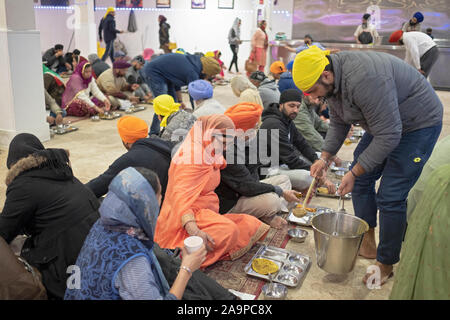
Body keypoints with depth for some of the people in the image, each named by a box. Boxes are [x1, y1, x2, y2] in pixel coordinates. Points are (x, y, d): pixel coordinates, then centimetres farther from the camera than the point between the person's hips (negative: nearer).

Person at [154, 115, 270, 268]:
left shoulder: (208, 153, 13)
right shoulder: (192, 158, -18)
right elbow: (181, 196, -31)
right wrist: (193, 230, -44)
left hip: (207, 212, 11)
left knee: (252, 225, -5)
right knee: (228, 231, -34)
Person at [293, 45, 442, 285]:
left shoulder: (364, 80, -36)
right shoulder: (332, 81, -6)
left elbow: (388, 136, -33)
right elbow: (338, 123, 8)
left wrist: (354, 173, -27)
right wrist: (325, 158, -3)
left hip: (418, 124, -9)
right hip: (384, 122, 9)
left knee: (390, 197, -9)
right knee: (362, 180, 11)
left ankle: (386, 265, 9)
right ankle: (367, 243, 26)